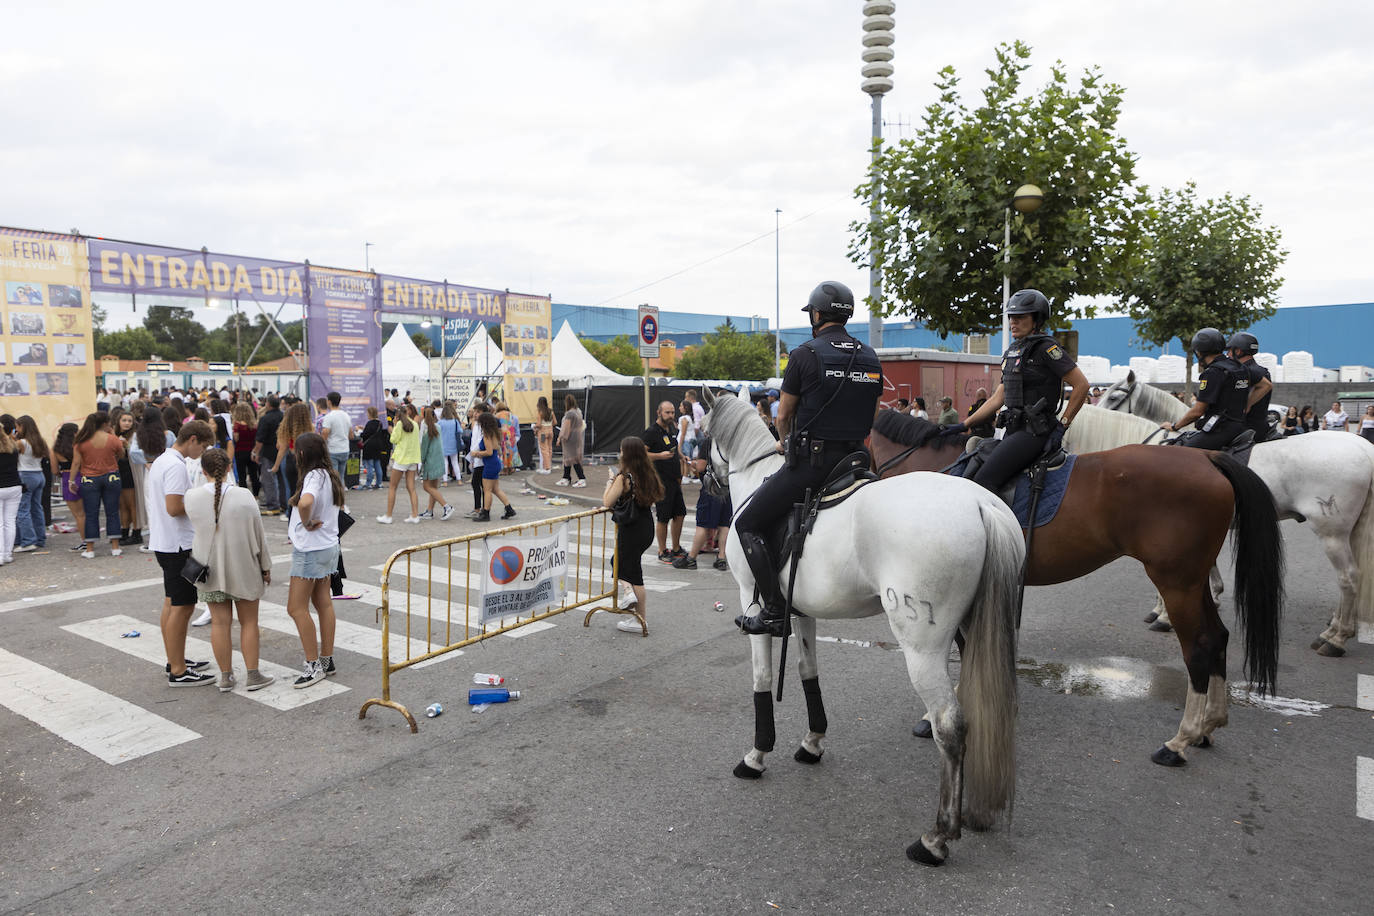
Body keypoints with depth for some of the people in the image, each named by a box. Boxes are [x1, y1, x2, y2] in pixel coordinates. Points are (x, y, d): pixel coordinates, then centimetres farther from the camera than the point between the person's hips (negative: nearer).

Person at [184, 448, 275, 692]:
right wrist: (265, 567, 3)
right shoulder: (244, 497, -15)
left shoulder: (192, 497, -9)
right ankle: (253, 675, 14)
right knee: (248, 622, 9)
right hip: (243, 569, -2)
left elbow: (195, 525, 7)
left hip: (210, 569, 2)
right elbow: (258, 535, -8)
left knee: (220, 622, 10)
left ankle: (226, 677, 18)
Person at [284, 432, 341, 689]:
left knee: (297, 608, -2)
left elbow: (305, 503, -39)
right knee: (324, 603, 13)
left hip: (310, 550, -9)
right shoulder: (330, 475, 9)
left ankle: (314, 665, 2)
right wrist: (312, 522, 7)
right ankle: (327, 660, 20)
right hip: (328, 546, 9)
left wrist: (306, 523, -21)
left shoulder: (314, 476, -19)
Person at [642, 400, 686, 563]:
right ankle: (662, 552, 10)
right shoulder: (651, 432, -12)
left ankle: (676, 549, 25)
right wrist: (660, 455, -29)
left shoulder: (672, 429, 13)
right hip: (661, 481, -8)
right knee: (663, 518, -2)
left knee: (680, 514, 12)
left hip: (674, 480, 8)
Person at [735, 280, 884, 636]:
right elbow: (871, 415, 16)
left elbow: (784, 414, -1)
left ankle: (775, 611, -2)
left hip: (809, 460, -7)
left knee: (748, 525, 4)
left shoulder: (804, 354, -8)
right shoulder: (871, 358, 10)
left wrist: (786, 444, 19)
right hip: (853, 458, 7)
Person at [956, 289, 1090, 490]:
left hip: (1035, 430, -9)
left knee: (984, 480, -21)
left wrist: (1062, 426, -10)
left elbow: (1081, 385, -10)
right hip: (1013, 430, 9)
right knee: (969, 473, 1)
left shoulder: (1046, 348, -8)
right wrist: (963, 426, 15)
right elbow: (997, 398, 20)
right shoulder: (1012, 352, 17)